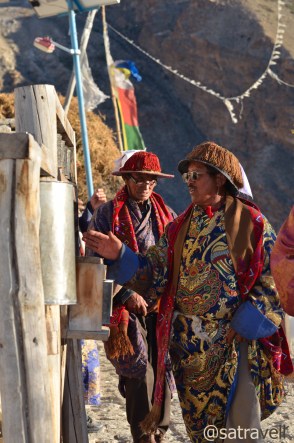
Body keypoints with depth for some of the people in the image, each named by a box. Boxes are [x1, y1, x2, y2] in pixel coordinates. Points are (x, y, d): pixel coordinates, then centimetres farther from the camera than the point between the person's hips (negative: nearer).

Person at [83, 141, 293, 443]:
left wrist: (244, 325, -11)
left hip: (238, 342, -3)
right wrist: (120, 256, -12)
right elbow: (155, 274, 4)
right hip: (189, 347, 4)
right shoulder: (178, 229, 9)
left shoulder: (251, 224, -3)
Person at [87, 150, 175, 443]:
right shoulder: (107, 214, 0)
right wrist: (128, 295, -11)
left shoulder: (165, 214, 13)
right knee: (140, 375, -6)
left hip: (161, 305, 4)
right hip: (125, 306, -3)